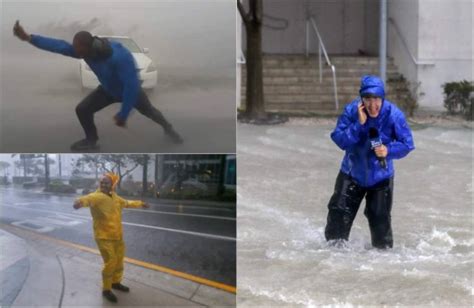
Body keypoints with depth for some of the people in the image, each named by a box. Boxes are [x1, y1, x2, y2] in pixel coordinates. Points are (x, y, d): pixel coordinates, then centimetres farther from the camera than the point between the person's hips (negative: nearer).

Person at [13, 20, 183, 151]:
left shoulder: (120, 56, -47)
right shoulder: (87, 50, -28)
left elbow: (131, 85, -43)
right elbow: (60, 46, -32)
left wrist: (123, 114, -37)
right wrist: (28, 37, -42)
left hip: (130, 91, -5)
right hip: (109, 89, 5)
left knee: (148, 111, 18)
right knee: (82, 110, -6)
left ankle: (168, 128, 47)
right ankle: (91, 140, 17)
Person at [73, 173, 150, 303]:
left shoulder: (114, 196, 7)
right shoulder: (97, 196, -19)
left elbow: (126, 202, 28)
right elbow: (89, 198, -43)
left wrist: (140, 204, 40)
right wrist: (80, 202, -67)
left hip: (117, 235, 8)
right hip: (104, 237, -8)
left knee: (119, 260, 20)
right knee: (110, 262, -9)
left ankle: (116, 282, 41)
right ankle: (106, 289, 8)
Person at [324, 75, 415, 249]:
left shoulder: (393, 115, -20)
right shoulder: (351, 111, -18)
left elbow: (407, 144, -12)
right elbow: (339, 140, -23)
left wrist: (389, 150, -30)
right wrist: (359, 124, -33)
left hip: (380, 176, -1)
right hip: (352, 174, 1)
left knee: (380, 220, 2)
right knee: (339, 214, 0)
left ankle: (384, 250, 25)